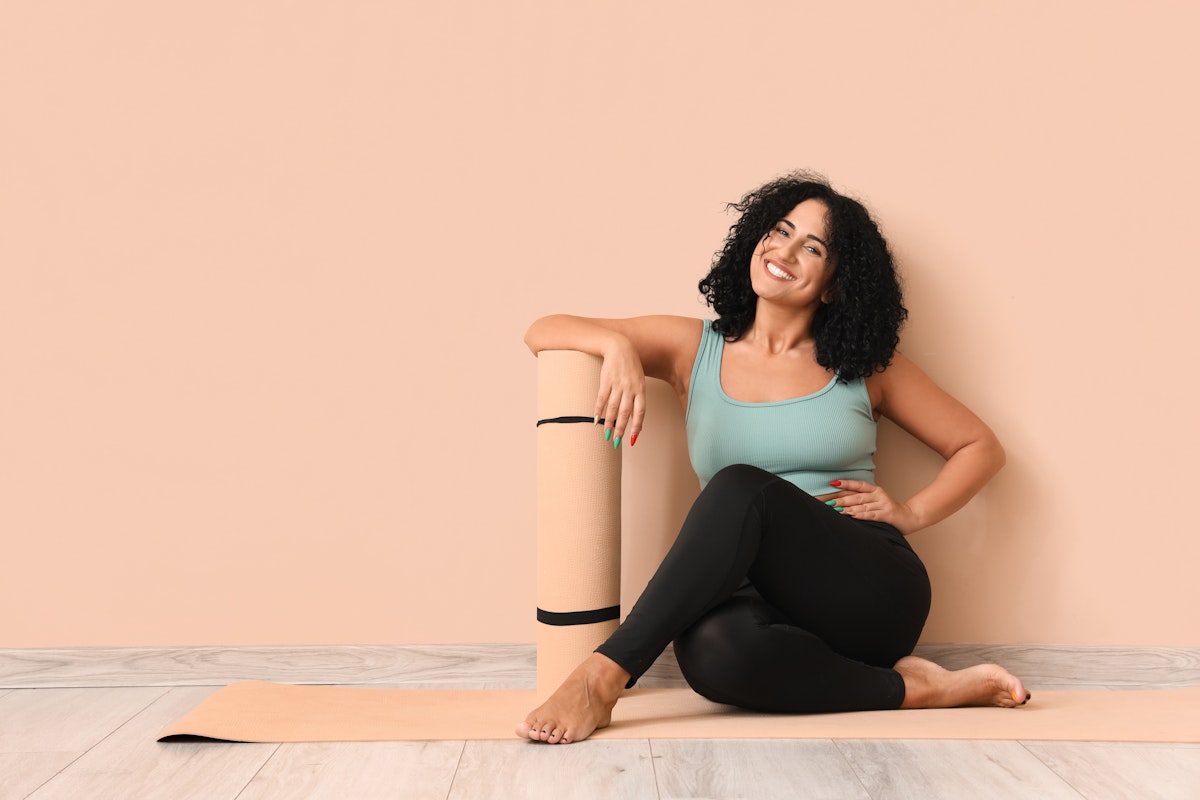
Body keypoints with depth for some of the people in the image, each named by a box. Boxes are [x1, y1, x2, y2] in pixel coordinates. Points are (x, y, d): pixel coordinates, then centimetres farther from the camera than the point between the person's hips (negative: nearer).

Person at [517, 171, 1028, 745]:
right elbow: (542, 332, 9)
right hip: (770, 600, 1)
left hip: (873, 593, -1)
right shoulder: (695, 349, 11)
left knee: (741, 488, -30)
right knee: (710, 647, -37)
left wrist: (911, 512, 2)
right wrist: (616, 344, -13)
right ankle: (906, 688, -16)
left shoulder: (863, 364, 11)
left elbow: (980, 447, 19)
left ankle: (603, 678, -25)